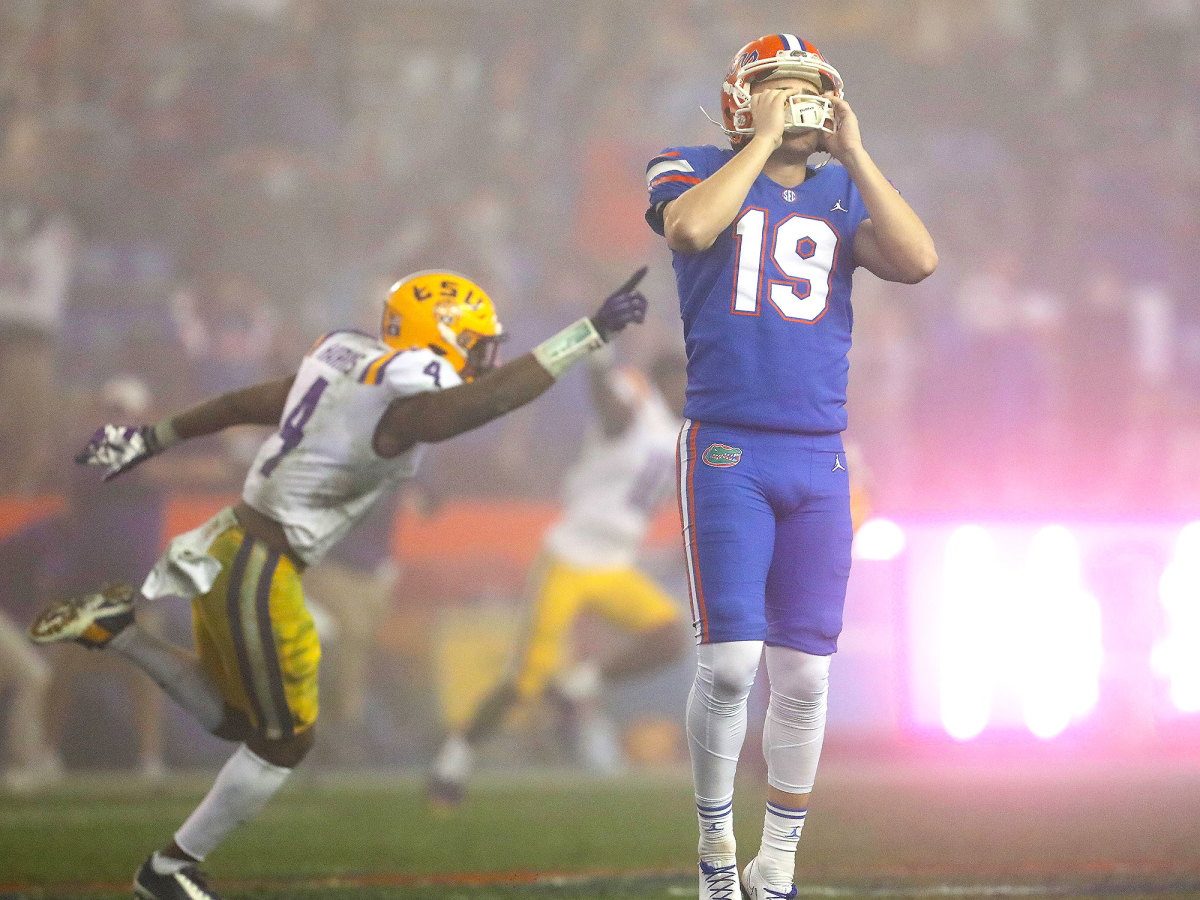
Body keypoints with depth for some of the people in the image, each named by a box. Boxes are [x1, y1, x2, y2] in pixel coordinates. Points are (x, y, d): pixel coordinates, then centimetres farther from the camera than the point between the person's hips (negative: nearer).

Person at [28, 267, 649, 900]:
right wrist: (593, 332, -28)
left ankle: (115, 627, 13)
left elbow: (240, 404, 18)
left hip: (225, 546, 9)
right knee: (283, 741, 9)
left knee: (232, 719, 25)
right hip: (257, 574, -9)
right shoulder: (401, 404, -18)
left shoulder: (342, 366, 9)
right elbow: (494, 395, -31)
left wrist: (151, 440, 28)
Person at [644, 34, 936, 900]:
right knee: (730, 660, -12)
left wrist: (852, 151, -6)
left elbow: (918, 260, -6)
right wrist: (765, 139, -12)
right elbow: (690, 226, -21)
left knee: (804, 675, 2)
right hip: (726, 451, -3)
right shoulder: (695, 171, 3)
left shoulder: (842, 193, 12)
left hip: (819, 461, 3)